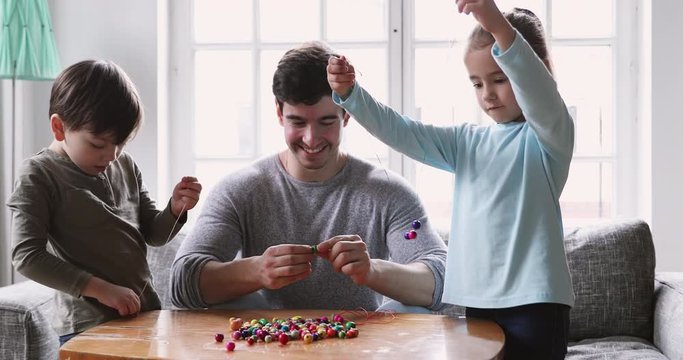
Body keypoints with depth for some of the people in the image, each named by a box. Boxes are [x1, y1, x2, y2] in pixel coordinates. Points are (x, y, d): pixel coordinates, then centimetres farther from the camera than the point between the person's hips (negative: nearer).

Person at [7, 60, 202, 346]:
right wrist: (101, 289, -20)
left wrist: (175, 209, -8)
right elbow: (27, 257, -15)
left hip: (146, 312, 5)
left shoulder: (125, 166, 6)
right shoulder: (40, 175, -9)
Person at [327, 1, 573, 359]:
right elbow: (399, 131, 8)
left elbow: (542, 97, -23)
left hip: (533, 301, -5)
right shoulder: (467, 141, 15)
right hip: (477, 301, 6)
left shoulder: (549, 135, -2)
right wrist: (349, 92, -10)